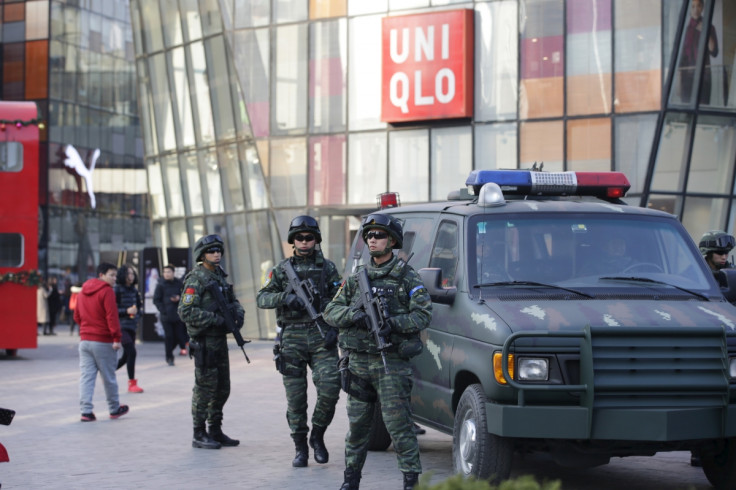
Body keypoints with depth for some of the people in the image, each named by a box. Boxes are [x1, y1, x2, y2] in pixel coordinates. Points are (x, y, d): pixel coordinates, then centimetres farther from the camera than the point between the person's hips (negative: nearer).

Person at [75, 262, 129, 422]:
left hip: (85, 340, 6)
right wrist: (116, 337, -19)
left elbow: (77, 316, 19)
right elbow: (112, 316, -19)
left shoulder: (83, 291, 13)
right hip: (103, 341, -6)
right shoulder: (106, 291, -11)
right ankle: (114, 409, 18)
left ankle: (86, 411, -5)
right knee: (108, 377, 6)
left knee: (86, 376, 3)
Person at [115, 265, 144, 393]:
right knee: (131, 352, -16)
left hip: (132, 325, 7)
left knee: (126, 356, 11)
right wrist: (126, 311, -19)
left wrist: (136, 313, 3)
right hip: (121, 326, -7)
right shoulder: (117, 290, -8)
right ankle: (132, 383, -7)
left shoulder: (134, 290, 12)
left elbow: (138, 306, 24)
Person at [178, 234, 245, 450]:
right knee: (204, 388, -4)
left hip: (220, 339, 9)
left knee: (222, 389, 13)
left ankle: (215, 431, 23)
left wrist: (238, 314, 0)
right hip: (204, 341, -8)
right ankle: (199, 435, 4)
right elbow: (186, 312, -19)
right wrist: (216, 319, -20)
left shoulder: (220, 276, 14)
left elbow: (232, 301, 22)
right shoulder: (196, 279, -12)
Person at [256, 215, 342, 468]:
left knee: (330, 388, -14)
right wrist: (284, 297, -14)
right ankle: (300, 448, 12)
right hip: (292, 339, 1)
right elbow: (261, 299, 4)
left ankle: (318, 436, 8)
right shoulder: (281, 269, 9)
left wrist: (334, 328, -7)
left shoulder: (328, 268, 9)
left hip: (321, 337, 0)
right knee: (295, 397, 1)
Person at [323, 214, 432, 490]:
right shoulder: (356, 279, 14)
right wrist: (354, 315, -12)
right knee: (357, 424, 11)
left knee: (398, 424, -9)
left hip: (391, 363, -4)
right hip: (358, 362, 4)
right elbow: (330, 312, 9)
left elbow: (423, 315, -7)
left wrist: (393, 323, -23)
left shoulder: (407, 278, 1)